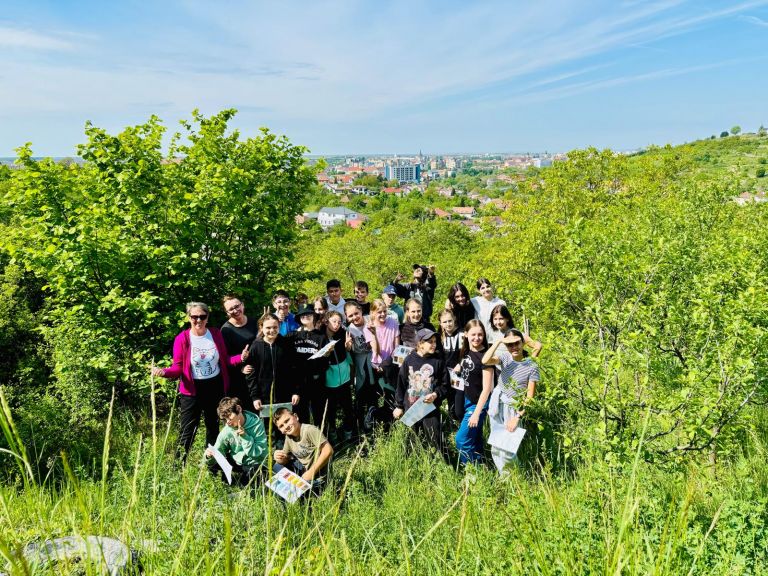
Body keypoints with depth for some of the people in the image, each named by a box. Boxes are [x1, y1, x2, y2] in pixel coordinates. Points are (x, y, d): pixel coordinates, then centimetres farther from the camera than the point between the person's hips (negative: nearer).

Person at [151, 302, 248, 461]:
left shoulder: (216, 334, -1)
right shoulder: (182, 338, -10)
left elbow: (225, 359, 5)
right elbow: (178, 368, -9)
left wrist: (240, 358, -12)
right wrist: (163, 372, -28)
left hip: (216, 388, 4)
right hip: (192, 390, -4)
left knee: (213, 427, 19)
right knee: (187, 432, -3)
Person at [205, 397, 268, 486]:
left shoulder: (256, 424, -16)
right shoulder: (227, 430, -6)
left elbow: (260, 454, -17)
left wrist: (245, 437, -25)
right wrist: (210, 456, -29)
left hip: (254, 465, -5)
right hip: (235, 463, 5)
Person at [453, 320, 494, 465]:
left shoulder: (485, 356, -19)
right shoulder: (466, 352, 3)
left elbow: (487, 388, -19)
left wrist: (476, 413, -20)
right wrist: (457, 369, 2)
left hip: (478, 404, -7)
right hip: (466, 400, 7)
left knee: (462, 440, -5)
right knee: (474, 440, 18)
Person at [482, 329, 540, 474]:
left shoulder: (532, 367, -11)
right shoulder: (505, 357, -5)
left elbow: (530, 396, -11)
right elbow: (485, 361, -25)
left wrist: (518, 417, -16)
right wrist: (498, 341, -25)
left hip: (513, 408, -4)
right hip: (497, 404, 4)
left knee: (507, 449, -6)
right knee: (496, 446, 12)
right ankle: (503, 476, 30)